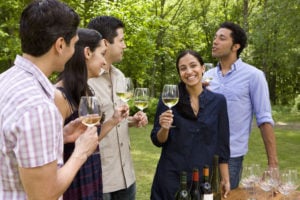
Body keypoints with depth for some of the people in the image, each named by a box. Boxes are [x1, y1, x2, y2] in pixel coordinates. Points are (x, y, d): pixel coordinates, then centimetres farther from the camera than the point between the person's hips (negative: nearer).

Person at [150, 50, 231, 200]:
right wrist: (164, 128, -20)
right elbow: (157, 141, 0)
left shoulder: (218, 101, -1)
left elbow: (222, 143, 4)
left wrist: (225, 178, 3)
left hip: (204, 178, 1)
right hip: (171, 177, -1)